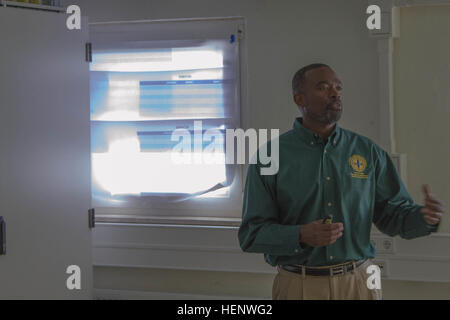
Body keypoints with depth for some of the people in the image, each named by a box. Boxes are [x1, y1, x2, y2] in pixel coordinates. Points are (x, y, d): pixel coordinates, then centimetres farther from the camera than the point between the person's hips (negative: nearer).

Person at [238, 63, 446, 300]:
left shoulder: (368, 152, 4)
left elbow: (393, 215, 6)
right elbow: (252, 233, -7)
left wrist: (425, 217, -15)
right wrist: (301, 236, -23)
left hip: (358, 283, 3)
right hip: (298, 286, -2)